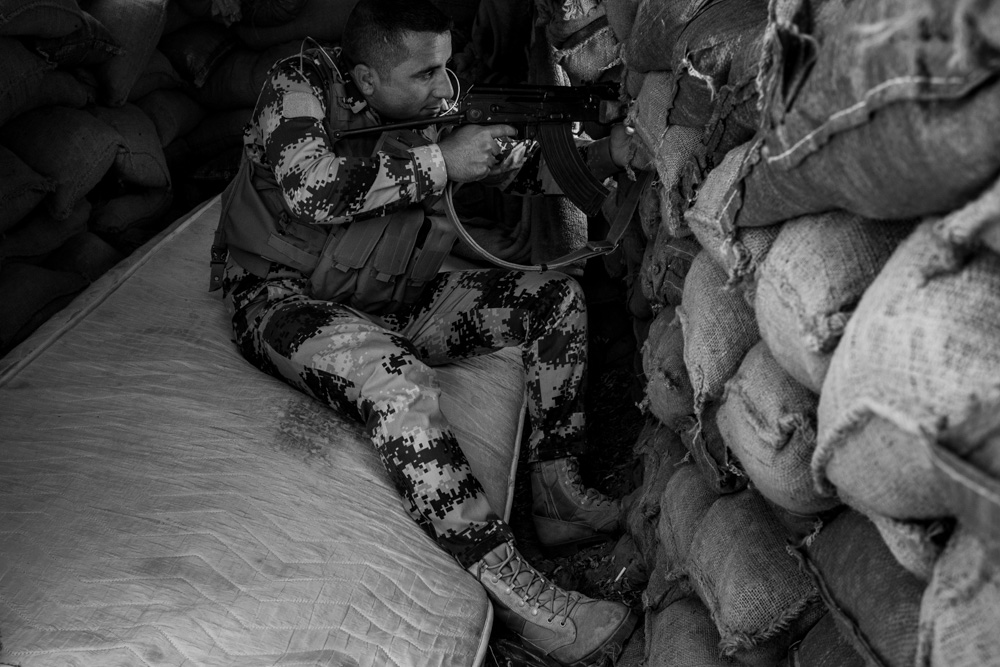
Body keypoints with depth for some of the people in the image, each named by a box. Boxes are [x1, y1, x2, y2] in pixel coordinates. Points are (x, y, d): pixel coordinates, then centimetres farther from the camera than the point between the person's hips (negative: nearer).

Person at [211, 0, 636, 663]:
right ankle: (511, 588, -31)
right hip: (285, 299, -6)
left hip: (398, 305, 6)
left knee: (555, 293, -3)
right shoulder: (302, 81, -12)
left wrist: (609, 151, -12)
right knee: (398, 381, -37)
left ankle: (556, 493, -4)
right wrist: (440, 162, -26)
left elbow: (532, 169, 6)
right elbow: (311, 187, -29)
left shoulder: (441, 105, 3)